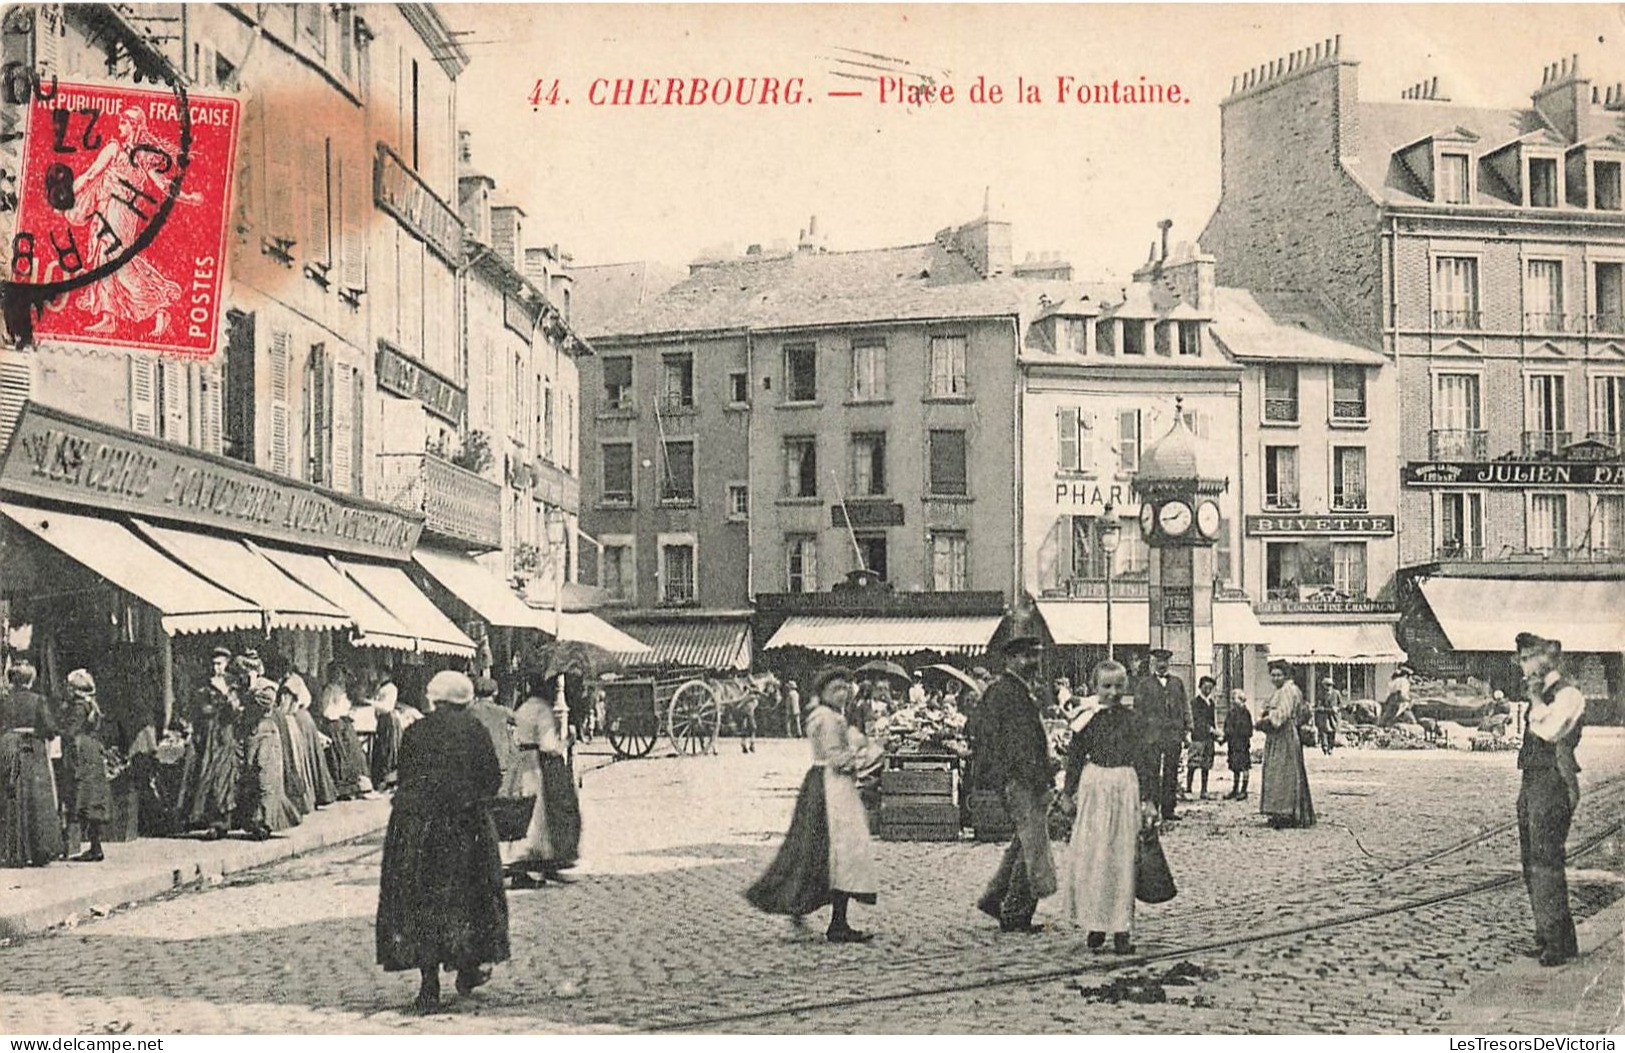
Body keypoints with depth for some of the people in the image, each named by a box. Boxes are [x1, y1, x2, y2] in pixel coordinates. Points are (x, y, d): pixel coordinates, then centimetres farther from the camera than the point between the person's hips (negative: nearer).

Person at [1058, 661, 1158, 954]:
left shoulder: (1132, 719, 1)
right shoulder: (1088, 719, 2)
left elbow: (1144, 759, 1)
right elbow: (1074, 757, 9)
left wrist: (1148, 799, -3)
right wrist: (1071, 791, 6)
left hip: (1125, 789, 0)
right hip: (1093, 788, 0)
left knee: (1123, 859, 2)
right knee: (1090, 858, 0)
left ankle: (1121, 929, 7)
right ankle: (1094, 924, 12)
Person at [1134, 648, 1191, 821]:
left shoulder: (1177, 683, 15)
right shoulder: (1144, 684, 6)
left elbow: (1185, 707, 15)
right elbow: (1138, 709, 3)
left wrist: (1187, 730, 7)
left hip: (1174, 734, 3)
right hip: (1153, 734, -3)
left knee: (1172, 774, 3)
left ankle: (1168, 809, 8)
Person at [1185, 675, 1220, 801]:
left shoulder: (1211, 702, 17)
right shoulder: (1195, 702, -3)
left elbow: (1213, 719, 20)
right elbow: (1199, 719, -12)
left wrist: (1216, 731, 7)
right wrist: (1211, 729, -16)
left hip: (1209, 738, 6)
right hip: (1198, 737, -6)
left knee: (1206, 766, 6)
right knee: (1193, 765, -8)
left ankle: (1204, 792, 9)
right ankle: (1187, 790, -4)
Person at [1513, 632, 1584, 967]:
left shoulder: (1568, 695, -10)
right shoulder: (1539, 695, 18)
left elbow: (1550, 731, -25)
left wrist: (1537, 697, -15)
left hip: (1553, 784, -10)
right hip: (1530, 783, 10)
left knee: (1546, 861, -10)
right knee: (1532, 861, 12)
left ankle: (1558, 942, -5)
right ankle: (1545, 936, 21)